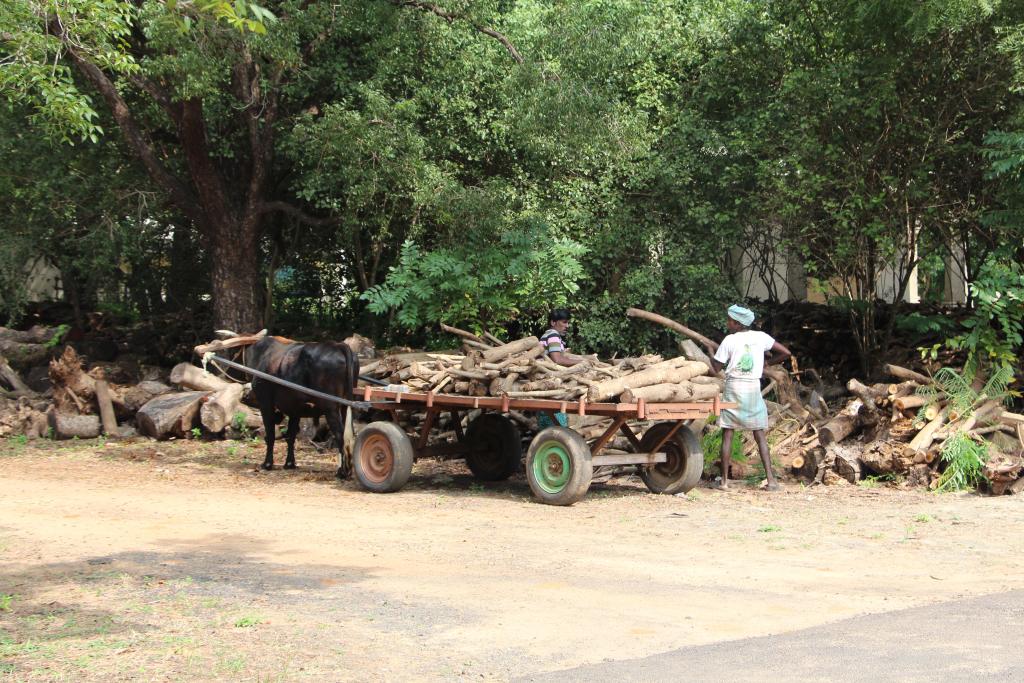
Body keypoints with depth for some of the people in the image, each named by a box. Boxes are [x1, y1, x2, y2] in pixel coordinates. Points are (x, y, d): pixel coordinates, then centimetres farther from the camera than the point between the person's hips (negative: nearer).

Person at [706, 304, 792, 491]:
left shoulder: (729, 340, -4)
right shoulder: (761, 337, 2)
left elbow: (717, 367, 1)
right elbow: (786, 353, 2)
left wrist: (710, 352, 19)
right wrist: (767, 363, 15)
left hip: (733, 388, -2)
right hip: (753, 387, 2)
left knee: (727, 434, 4)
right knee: (760, 435, 5)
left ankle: (724, 480, 3)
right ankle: (770, 479, -2)